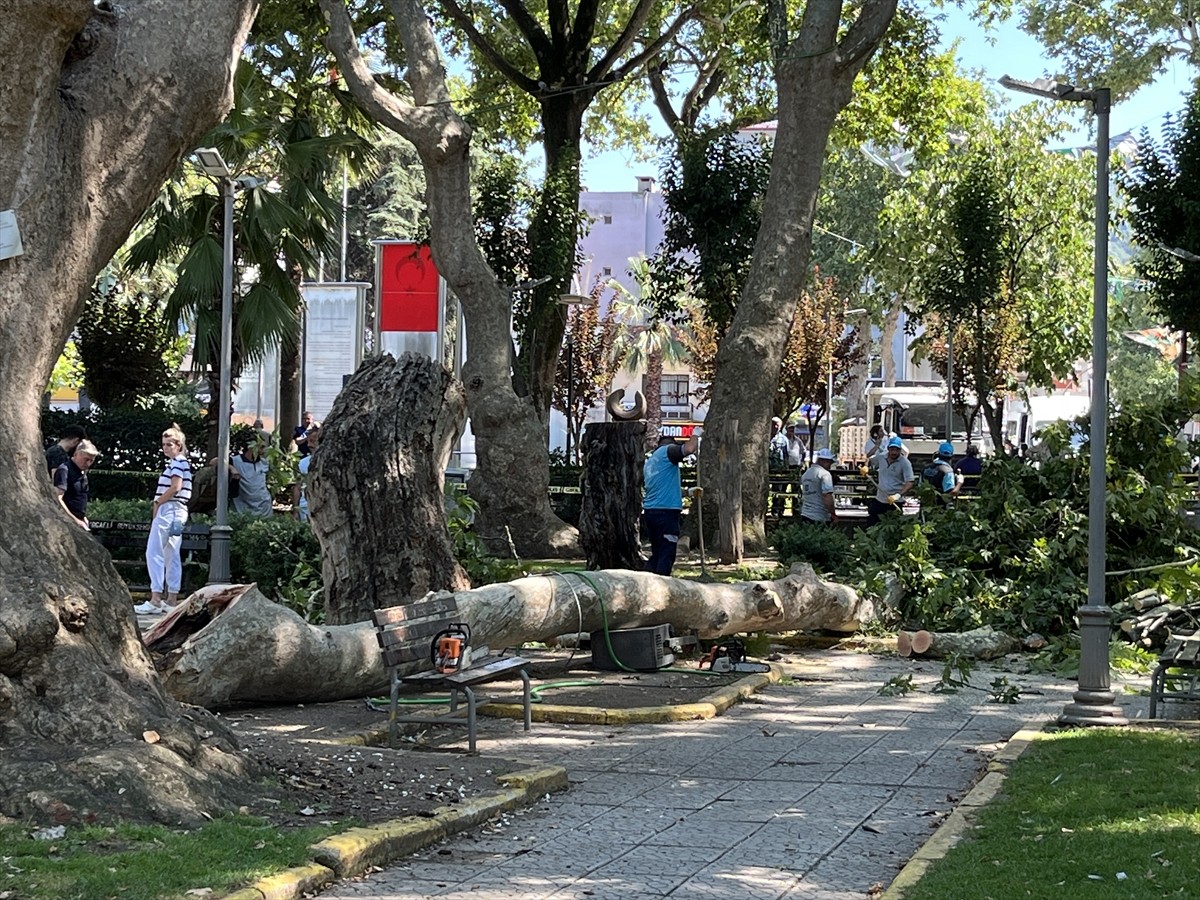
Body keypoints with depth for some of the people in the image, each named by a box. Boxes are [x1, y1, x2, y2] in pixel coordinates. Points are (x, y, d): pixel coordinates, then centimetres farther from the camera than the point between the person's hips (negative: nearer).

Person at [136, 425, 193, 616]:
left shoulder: (178, 462, -11)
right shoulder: (175, 463, 18)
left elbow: (175, 487, -20)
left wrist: (157, 503, -11)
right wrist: (159, 504, 10)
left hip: (168, 510, -10)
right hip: (176, 514, 10)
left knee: (154, 553, -11)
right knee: (171, 555, 10)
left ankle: (155, 600, -16)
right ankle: (172, 600, 11)